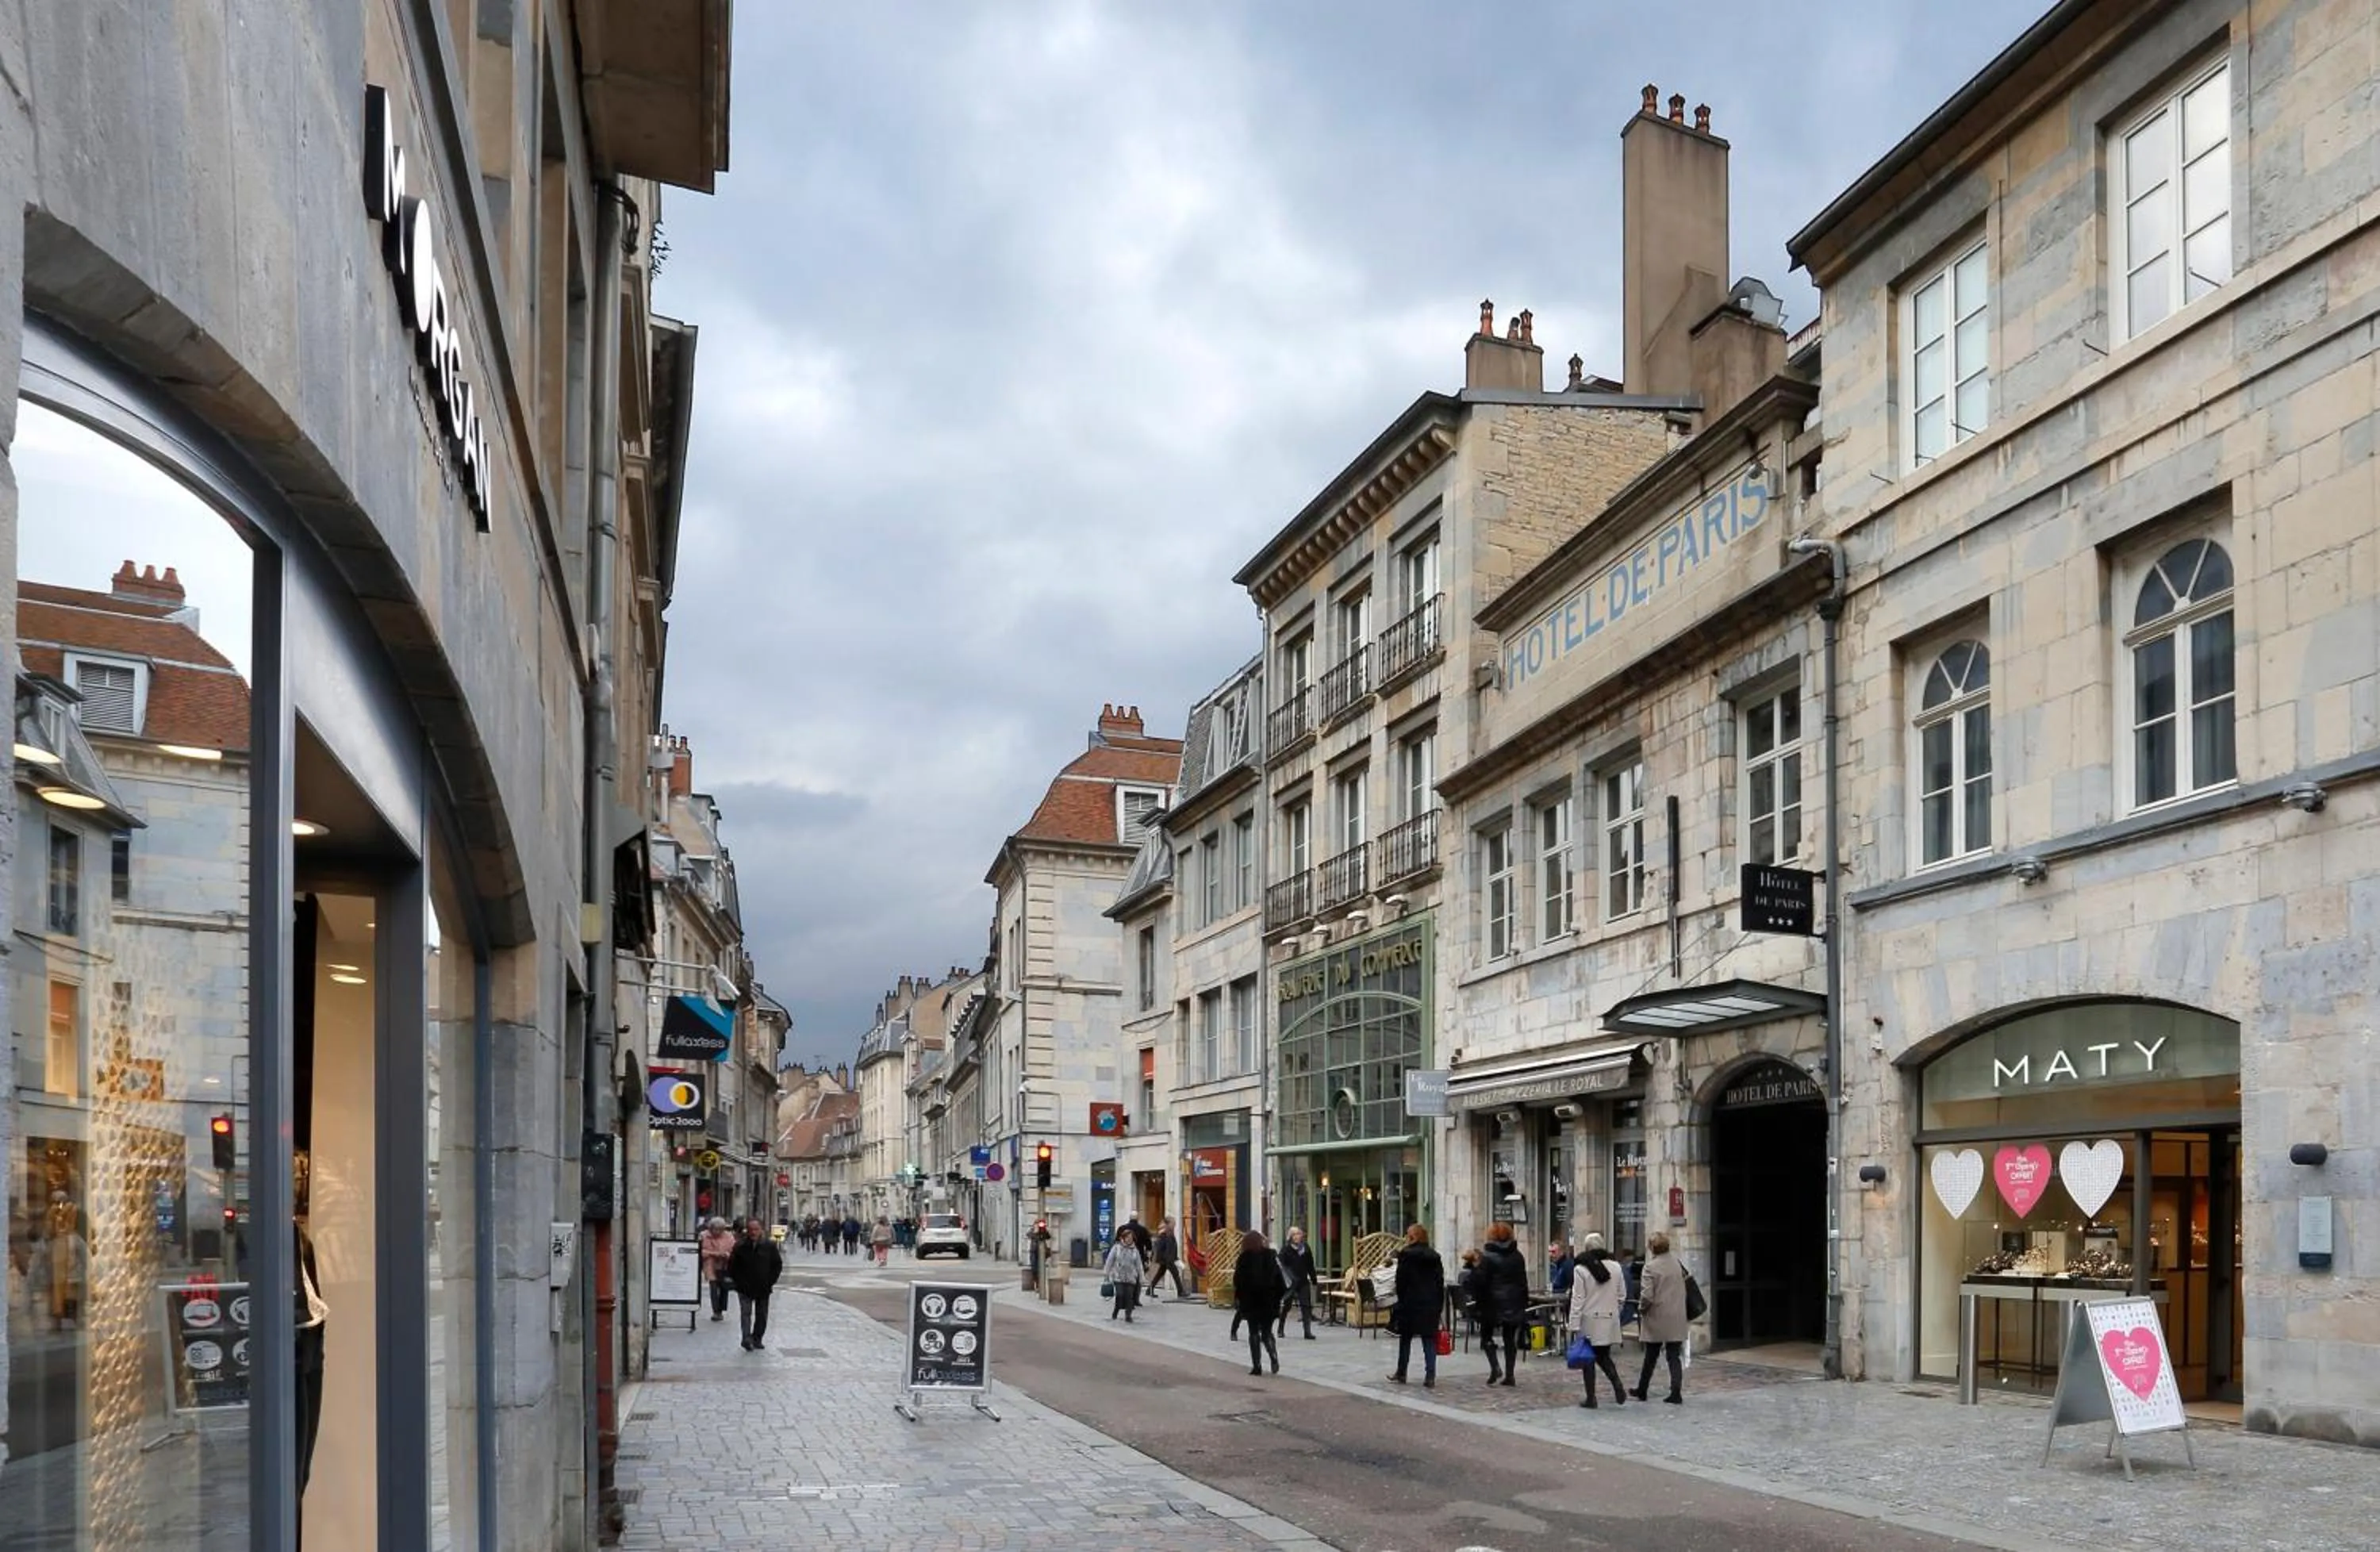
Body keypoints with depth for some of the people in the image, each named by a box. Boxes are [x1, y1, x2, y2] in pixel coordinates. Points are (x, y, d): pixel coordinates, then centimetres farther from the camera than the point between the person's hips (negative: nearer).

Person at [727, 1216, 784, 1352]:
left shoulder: (769, 1245, -2)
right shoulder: (740, 1246, -5)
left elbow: (778, 1264, 6)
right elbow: (732, 1265, 4)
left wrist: (770, 1281, -1)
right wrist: (737, 1281, -4)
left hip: (763, 1288, 2)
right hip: (744, 1288, -2)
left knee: (762, 1315, 8)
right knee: (745, 1313, -13)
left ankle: (757, 1339, 20)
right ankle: (747, 1339, -20)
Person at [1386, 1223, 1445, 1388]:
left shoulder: (1406, 1255, -8)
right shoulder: (1434, 1257, 7)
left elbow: (1401, 1281, -10)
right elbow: (1441, 1283, 7)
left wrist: (1400, 1300, -1)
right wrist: (1439, 1306, 10)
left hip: (1410, 1303, -4)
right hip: (1431, 1304, 4)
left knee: (1405, 1339, 12)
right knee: (1429, 1340, 2)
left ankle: (1401, 1373, 21)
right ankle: (1430, 1377, -5)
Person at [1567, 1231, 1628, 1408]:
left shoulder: (1581, 1270, -9)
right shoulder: (1616, 1267, 2)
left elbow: (1577, 1300, -11)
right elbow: (1621, 1296, 6)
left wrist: (1575, 1325, -9)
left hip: (1589, 1321, -4)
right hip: (1610, 1320, 4)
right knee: (1603, 1356, 16)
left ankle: (1591, 1398, 6)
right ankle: (1618, 1387, -4)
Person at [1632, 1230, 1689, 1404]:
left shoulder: (1651, 1267, -13)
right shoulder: (1677, 1264, 3)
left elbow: (1647, 1296, -17)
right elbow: (1683, 1291, 11)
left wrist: (1641, 1309, 0)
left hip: (1656, 1319, -3)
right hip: (1676, 1320, 3)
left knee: (1650, 1357, 11)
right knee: (1674, 1357, 4)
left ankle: (1642, 1391, 23)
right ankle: (1676, 1393, -4)